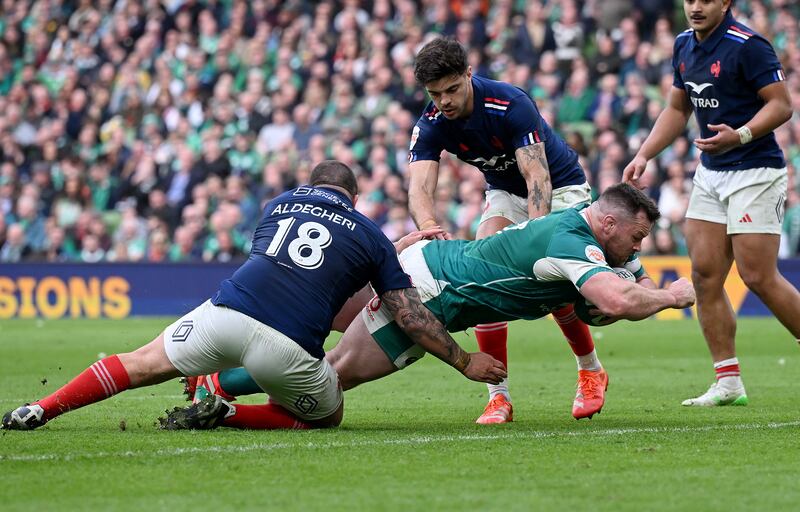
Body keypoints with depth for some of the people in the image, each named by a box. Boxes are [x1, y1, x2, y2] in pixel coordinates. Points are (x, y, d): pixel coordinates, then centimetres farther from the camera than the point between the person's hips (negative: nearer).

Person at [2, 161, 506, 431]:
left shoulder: (282, 201, 24)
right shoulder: (372, 236, 15)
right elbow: (412, 316, 14)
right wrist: (467, 362, 25)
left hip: (225, 313, 3)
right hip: (287, 348, -3)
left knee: (143, 364, 24)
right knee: (328, 416, 24)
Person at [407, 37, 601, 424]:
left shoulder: (510, 104, -33)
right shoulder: (430, 126, -19)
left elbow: (538, 177, -37)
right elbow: (419, 188, -30)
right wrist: (429, 226, -54)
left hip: (560, 187, -4)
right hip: (505, 192, 4)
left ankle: (591, 370, 10)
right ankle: (498, 395, -14)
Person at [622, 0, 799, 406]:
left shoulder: (747, 46, -16)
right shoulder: (684, 45, 10)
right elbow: (677, 108, 21)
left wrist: (740, 135, -32)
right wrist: (643, 156, 12)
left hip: (755, 171, -8)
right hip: (710, 173, 8)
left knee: (759, 277, -11)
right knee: (705, 274, 1)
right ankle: (728, 382, 5)